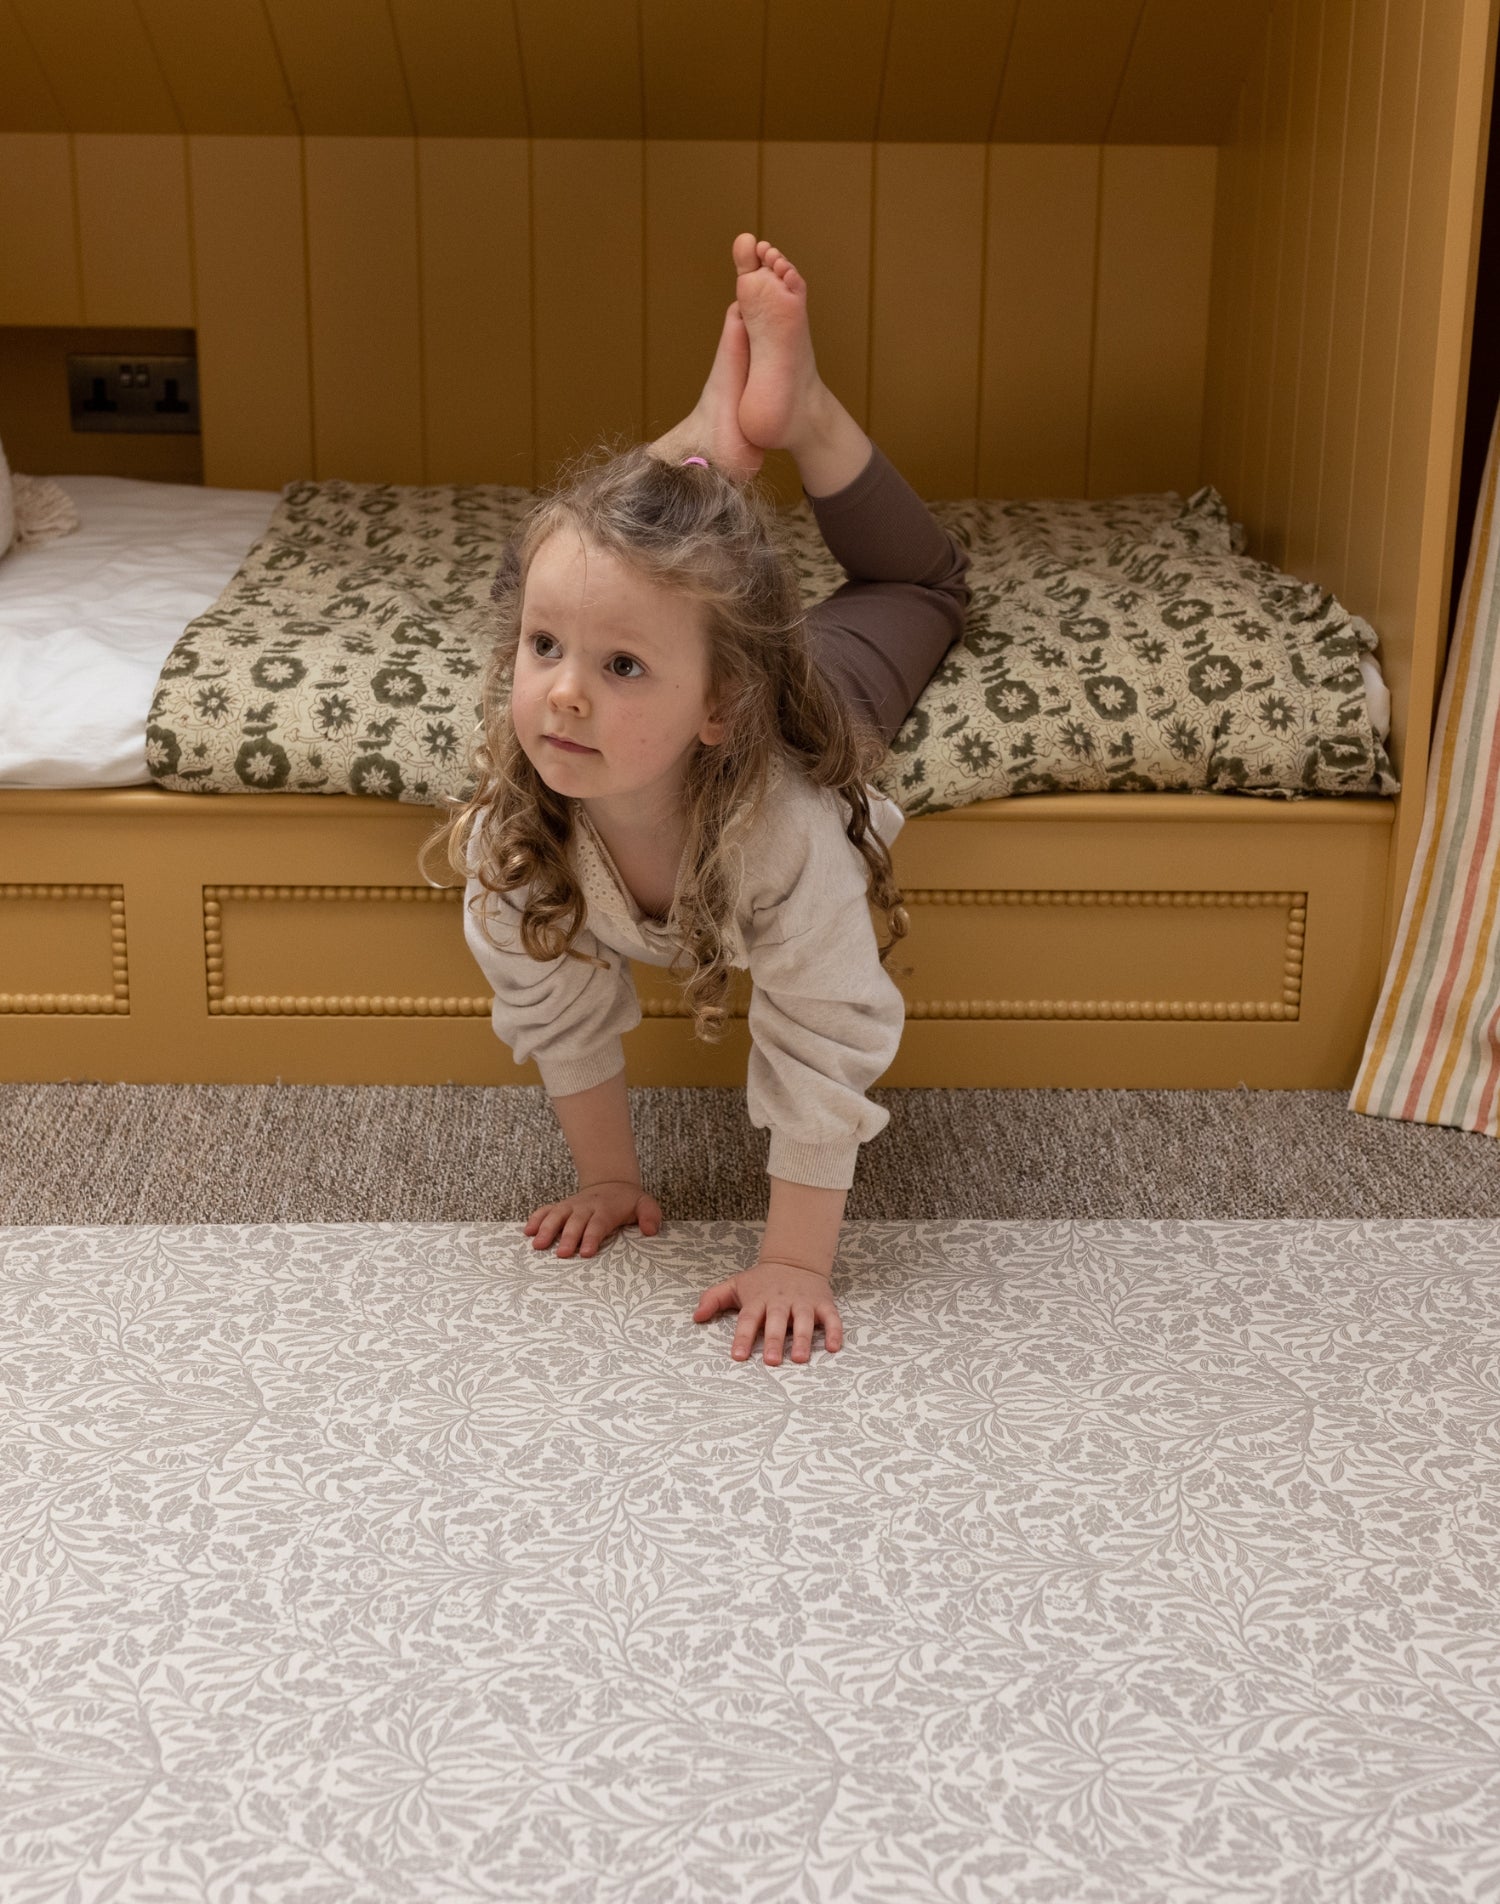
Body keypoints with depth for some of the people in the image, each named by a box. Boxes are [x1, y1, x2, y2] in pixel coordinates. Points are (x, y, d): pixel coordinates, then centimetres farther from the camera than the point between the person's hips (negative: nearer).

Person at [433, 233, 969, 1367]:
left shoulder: (789, 830, -52)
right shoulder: (509, 826, -41)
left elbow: (824, 1045, -42)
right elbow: (559, 1012, -24)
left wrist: (797, 1261, -39)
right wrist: (610, 1179, -16)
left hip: (808, 702, -1)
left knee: (919, 588, 31)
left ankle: (794, 408, 32)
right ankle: (715, 442, 28)